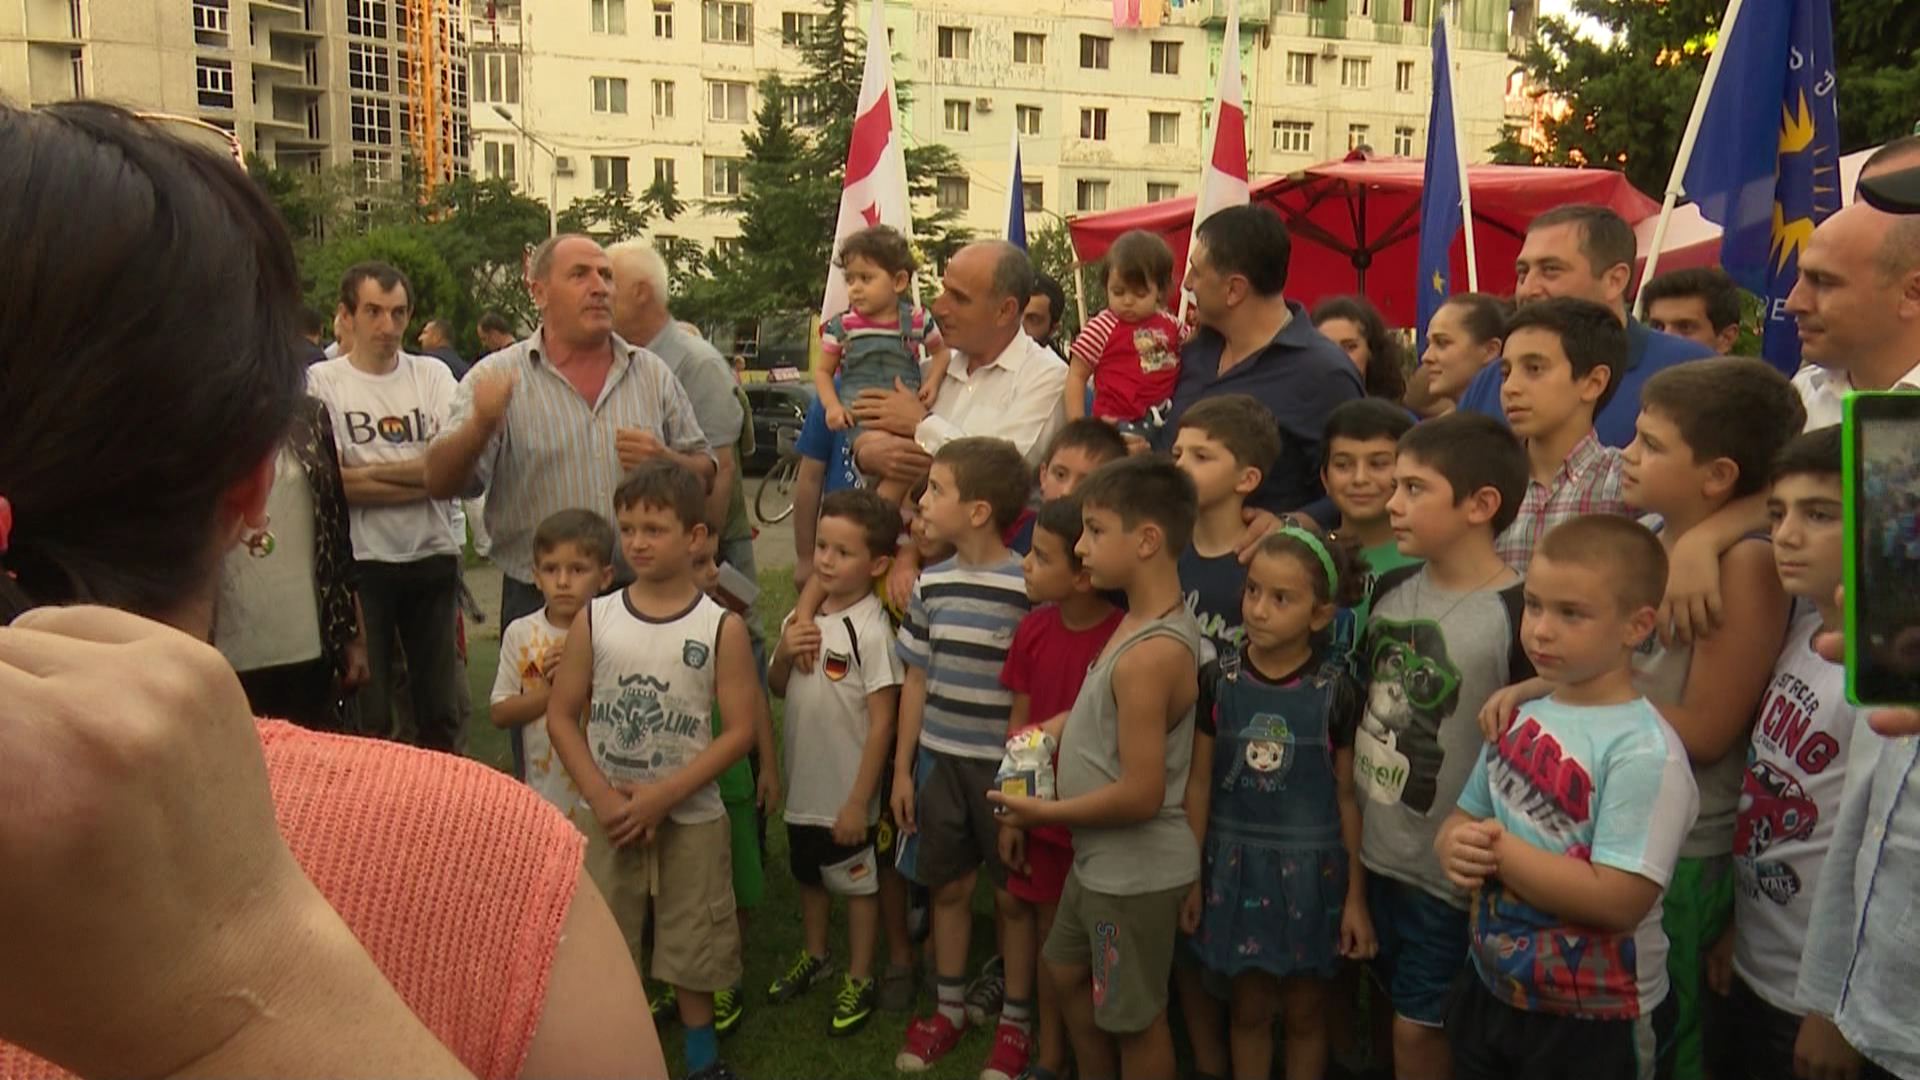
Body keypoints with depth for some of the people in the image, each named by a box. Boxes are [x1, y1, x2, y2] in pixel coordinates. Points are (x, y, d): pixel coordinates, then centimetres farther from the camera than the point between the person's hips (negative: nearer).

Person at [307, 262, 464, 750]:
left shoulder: (433, 375, 5)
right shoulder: (323, 380, -2)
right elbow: (330, 482, -11)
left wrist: (368, 471, -10)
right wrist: (421, 477, -11)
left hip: (433, 558, 3)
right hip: (360, 561, -2)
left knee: (439, 708, 13)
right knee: (366, 713, 5)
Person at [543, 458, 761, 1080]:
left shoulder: (722, 627, -9)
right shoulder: (594, 620, -3)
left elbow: (739, 730, -11)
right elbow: (561, 716, -1)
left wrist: (661, 797, -16)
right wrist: (603, 797, -11)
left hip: (690, 817, -1)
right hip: (604, 815, 2)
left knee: (692, 941, 11)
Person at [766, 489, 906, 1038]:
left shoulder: (871, 629, -21)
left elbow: (882, 722, -20)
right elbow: (776, 689, 11)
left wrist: (858, 802, -18)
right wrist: (784, 653, -11)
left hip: (848, 792, -7)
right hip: (803, 783, 7)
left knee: (857, 884, 13)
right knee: (809, 874, 25)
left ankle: (859, 980, 31)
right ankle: (814, 956, 46)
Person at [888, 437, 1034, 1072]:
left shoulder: (1028, 588, -15)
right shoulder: (931, 584, 2)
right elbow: (917, 679, 8)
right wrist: (902, 768, 9)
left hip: (1004, 764, -4)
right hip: (939, 759, 5)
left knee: (1011, 894, 8)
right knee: (949, 886, 15)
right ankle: (949, 1009, 32)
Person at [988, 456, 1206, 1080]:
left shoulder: (1150, 654, -29)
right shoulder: (1146, 621, 0)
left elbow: (1141, 794, -28)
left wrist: (1043, 812, -16)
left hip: (1136, 872, -10)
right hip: (1100, 859, 10)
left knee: (1135, 1017, 10)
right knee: (1067, 972, 27)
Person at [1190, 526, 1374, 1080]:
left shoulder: (1336, 689, -10)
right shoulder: (1222, 682, -5)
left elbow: (1349, 796, -5)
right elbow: (1200, 783, 2)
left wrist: (1356, 895, -3)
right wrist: (1191, 874, 4)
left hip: (1310, 866, -1)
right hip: (1236, 863, 2)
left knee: (1304, 1013, 13)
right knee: (1249, 1009, 14)